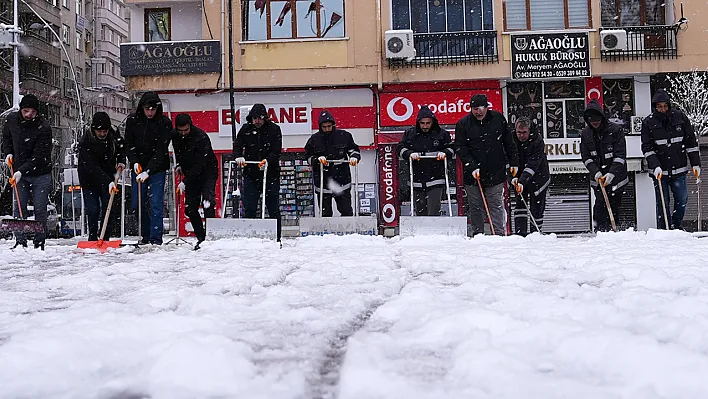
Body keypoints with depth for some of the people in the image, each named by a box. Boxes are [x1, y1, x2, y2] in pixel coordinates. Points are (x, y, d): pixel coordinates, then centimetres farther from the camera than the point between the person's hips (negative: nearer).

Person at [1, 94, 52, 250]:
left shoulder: (43, 127, -20)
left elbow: (39, 156, -22)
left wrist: (21, 171, -29)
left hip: (40, 174, -4)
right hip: (19, 173, 4)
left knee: (40, 209, 0)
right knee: (18, 208, 1)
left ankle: (39, 243, 8)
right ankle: (20, 242, 7)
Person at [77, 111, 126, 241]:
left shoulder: (113, 134, -12)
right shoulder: (85, 142, -26)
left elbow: (121, 146, 12)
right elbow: (92, 167, -32)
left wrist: (121, 161, -5)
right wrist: (108, 182, -40)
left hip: (108, 176, 4)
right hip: (89, 179, -3)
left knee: (108, 208, -2)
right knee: (93, 209, -9)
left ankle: (105, 239, 5)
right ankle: (92, 238, 7)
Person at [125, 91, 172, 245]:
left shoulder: (165, 123, -11)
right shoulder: (132, 120, -2)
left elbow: (161, 150, -15)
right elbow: (129, 143, 4)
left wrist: (148, 171, -23)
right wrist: (135, 162, -12)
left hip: (157, 168, -3)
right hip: (138, 166, 3)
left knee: (155, 203, -9)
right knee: (138, 203, 5)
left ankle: (156, 239, -6)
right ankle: (145, 237, 18)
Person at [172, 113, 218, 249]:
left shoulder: (201, 137, -26)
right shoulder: (175, 136, -6)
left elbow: (199, 164, -28)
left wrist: (185, 182, -28)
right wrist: (179, 164, 6)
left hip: (207, 170, -6)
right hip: (190, 173, 6)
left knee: (207, 203, -23)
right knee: (190, 208, 2)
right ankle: (201, 237, 10)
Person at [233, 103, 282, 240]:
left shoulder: (274, 129, -2)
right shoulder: (246, 129, 5)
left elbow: (277, 151, -8)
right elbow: (237, 145, 3)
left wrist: (267, 160, -27)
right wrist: (238, 157, -19)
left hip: (271, 174, -2)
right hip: (250, 174, 2)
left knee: (273, 208, 5)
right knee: (249, 209, 1)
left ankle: (276, 238, 14)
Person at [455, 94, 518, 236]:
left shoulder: (498, 119, 2)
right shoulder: (463, 124, -2)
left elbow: (509, 143, 11)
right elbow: (460, 148, -4)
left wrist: (514, 163, 12)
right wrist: (472, 167, -14)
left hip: (496, 172, 0)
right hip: (473, 175, 0)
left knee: (496, 205, -1)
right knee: (475, 207, 6)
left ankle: (499, 234, 2)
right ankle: (477, 235, 16)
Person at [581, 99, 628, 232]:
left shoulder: (616, 130, -10)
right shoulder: (585, 134, 1)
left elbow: (620, 155, -14)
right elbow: (586, 157, 0)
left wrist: (611, 173, -25)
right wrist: (596, 172, -17)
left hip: (616, 175, -1)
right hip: (597, 177, 1)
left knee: (614, 205, 4)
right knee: (600, 203, -10)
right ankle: (600, 230, -6)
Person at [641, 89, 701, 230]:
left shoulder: (680, 117, 1)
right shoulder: (648, 122, -3)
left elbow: (691, 142, 7)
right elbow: (647, 148, -3)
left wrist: (696, 164, 5)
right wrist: (655, 166, -16)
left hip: (679, 169, 2)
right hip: (659, 170, -2)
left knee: (682, 199, 6)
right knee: (662, 203, -2)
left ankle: (677, 224, 27)